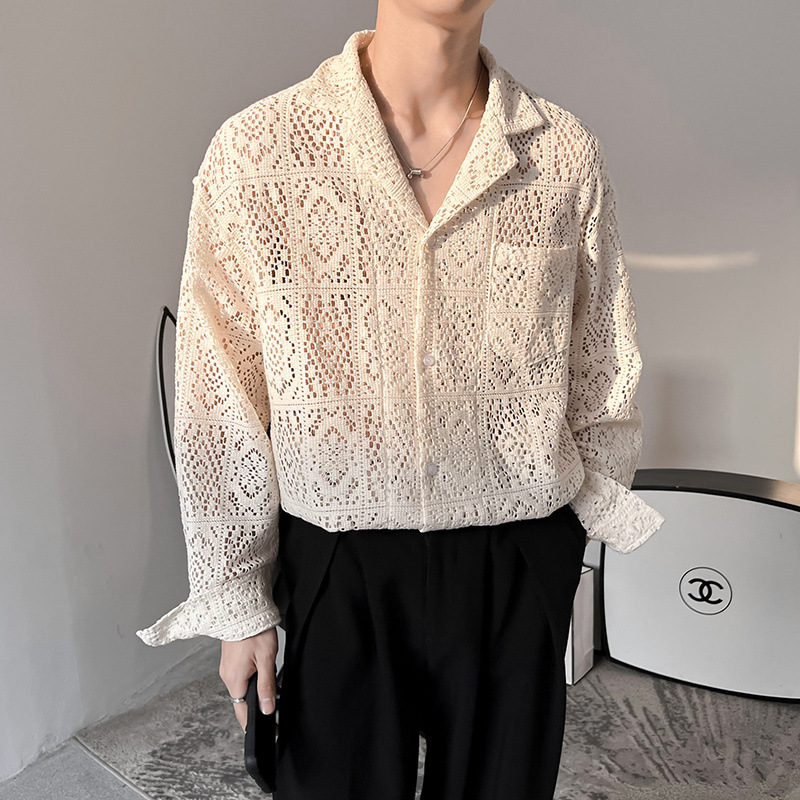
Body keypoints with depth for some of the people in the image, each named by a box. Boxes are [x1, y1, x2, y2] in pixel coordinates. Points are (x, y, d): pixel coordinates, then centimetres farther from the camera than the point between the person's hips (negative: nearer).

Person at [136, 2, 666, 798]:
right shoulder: (255, 152, -9)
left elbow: (599, 374, 5)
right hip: (339, 567, -1)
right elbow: (219, 403, -5)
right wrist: (237, 602, -1)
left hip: (522, 562, 2)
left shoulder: (567, 153, -3)